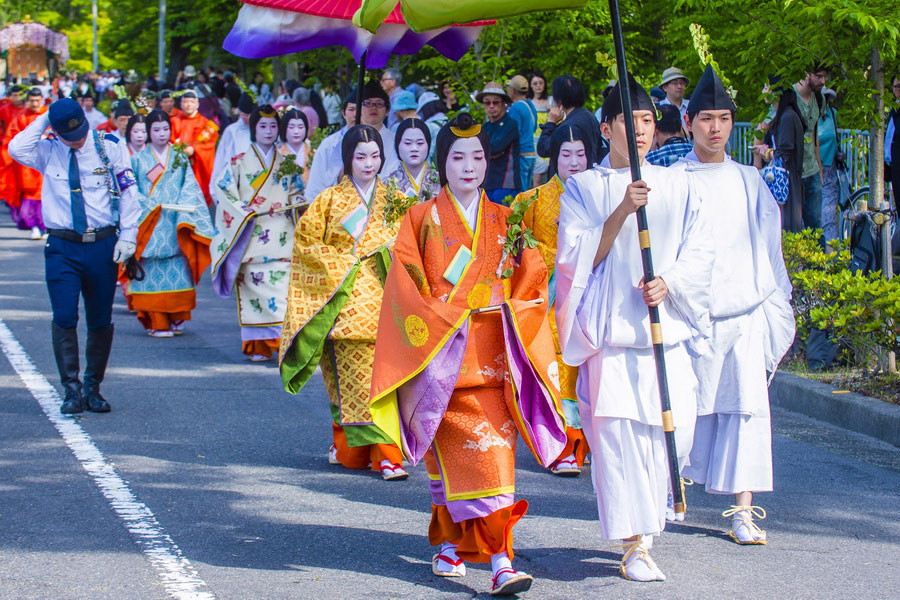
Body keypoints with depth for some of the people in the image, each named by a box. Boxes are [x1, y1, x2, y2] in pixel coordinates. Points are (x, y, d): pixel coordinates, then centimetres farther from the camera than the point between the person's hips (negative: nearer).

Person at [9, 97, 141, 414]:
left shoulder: (109, 147, 2)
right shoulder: (48, 151, 4)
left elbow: (128, 193, 3)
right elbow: (17, 149, -16)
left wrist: (127, 235, -5)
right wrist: (42, 121, -11)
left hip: (102, 244, 0)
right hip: (62, 247, 0)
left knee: (101, 321, 6)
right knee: (64, 317, -9)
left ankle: (93, 387, 18)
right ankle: (71, 388, -3)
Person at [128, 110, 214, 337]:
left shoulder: (180, 158, 12)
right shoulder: (139, 159, 9)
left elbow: (189, 188, 4)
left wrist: (182, 210, -13)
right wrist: (150, 206, -11)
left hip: (174, 225, 1)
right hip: (148, 224, -1)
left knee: (178, 272, -4)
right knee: (153, 272, -6)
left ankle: (177, 318, 8)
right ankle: (156, 323, -3)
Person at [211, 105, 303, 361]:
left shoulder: (286, 164, 15)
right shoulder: (239, 163, 8)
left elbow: (297, 194, 19)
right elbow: (223, 191, 2)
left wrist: (299, 202, -3)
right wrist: (242, 211, -11)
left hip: (280, 237, 1)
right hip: (250, 238, -1)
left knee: (282, 284, -12)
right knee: (253, 286, -5)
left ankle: (283, 340, -15)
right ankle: (257, 347, 0)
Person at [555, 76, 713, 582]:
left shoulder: (676, 186, 14)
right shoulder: (584, 188, 7)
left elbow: (701, 250, 9)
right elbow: (578, 256, -3)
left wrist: (669, 281, -10)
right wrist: (622, 211, -14)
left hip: (668, 325, 2)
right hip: (611, 326, -2)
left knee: (675, 425, -5)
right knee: (618, 429, -10)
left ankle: (650, 511, 19)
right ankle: (636, 544, -7)